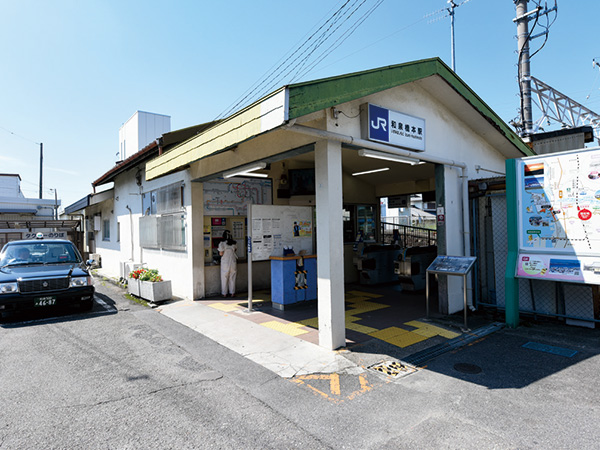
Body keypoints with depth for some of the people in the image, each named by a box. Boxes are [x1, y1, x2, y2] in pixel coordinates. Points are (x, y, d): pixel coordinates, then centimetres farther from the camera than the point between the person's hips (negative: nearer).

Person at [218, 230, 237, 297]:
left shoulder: (222, 243, -12)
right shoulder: (233, 243, 1)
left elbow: (221, 254, -12)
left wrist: (220, 252, 9)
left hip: (225, 263, -3)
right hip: (233, 262, 3)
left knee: (224, 278, 9)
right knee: (232, 278, 11)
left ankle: (224, 293, 14)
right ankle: (232, 293, 15)